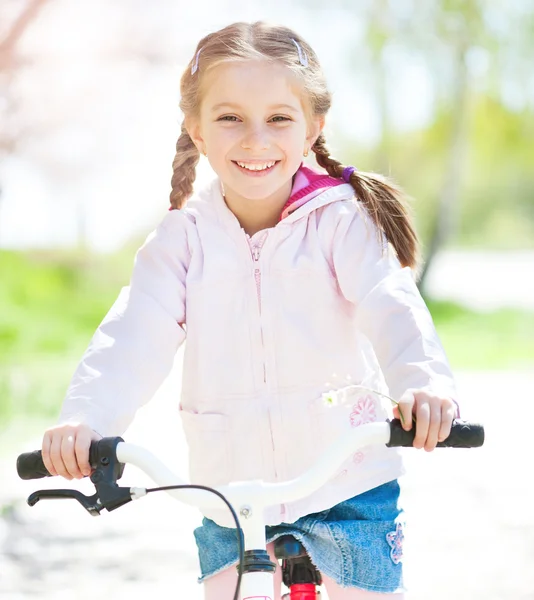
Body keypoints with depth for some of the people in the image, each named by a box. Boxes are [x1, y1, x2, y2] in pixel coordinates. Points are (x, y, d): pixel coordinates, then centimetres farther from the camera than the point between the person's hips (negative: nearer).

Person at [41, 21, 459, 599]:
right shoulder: (182, 239, -1)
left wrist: (424, 381, -42)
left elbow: (390, 308, -21)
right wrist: (85, 417, -31)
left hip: (349, 485, -2)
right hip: (231, 489, 2)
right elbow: (134, 335, -12)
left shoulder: (341, 221, -7)